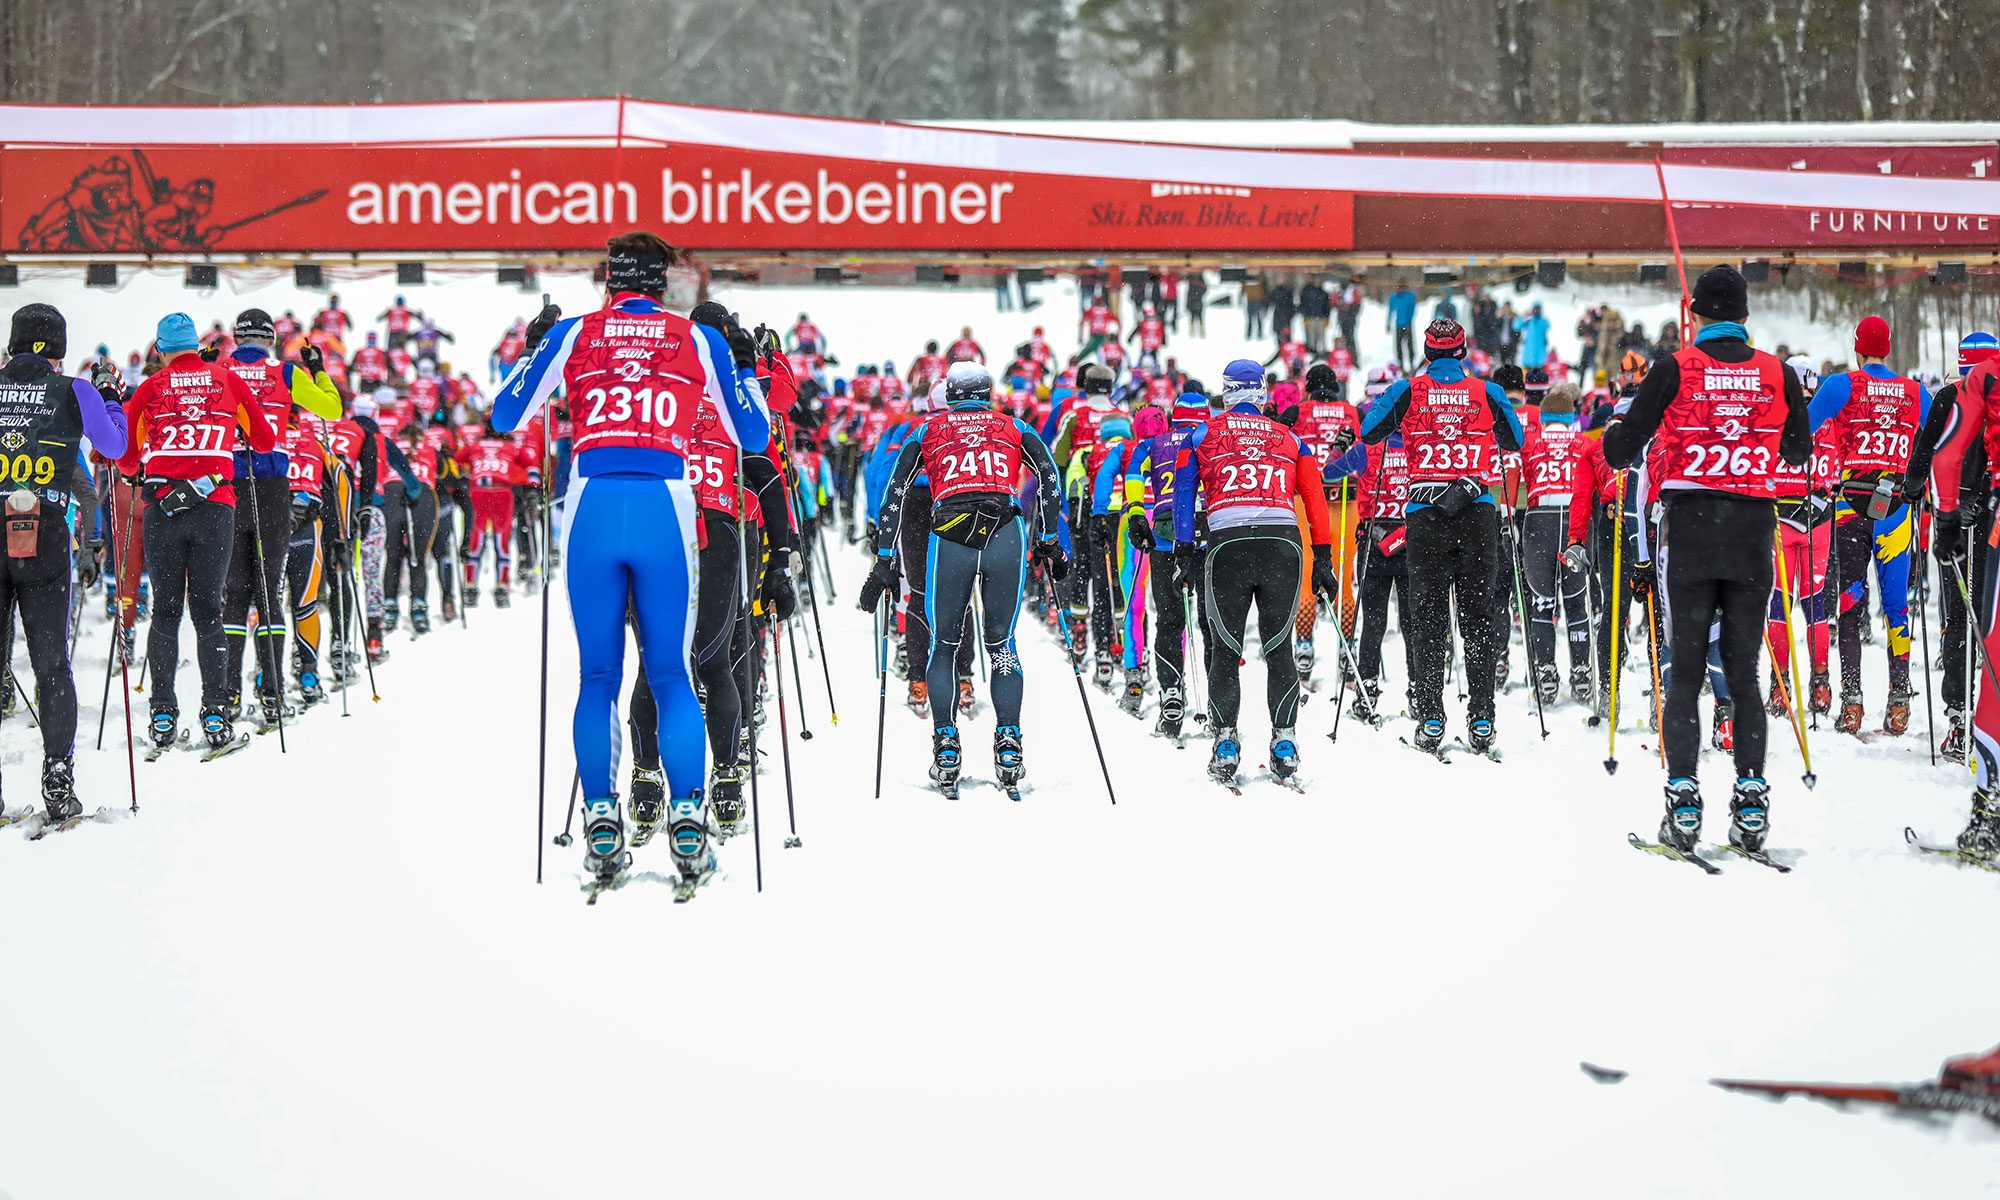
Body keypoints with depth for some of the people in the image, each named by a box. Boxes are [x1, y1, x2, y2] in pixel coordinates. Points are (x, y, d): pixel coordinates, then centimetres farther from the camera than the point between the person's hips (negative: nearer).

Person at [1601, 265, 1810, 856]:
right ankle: (1751, 799, 3)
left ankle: (1684, 801, -3)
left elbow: (1621, 452, -4)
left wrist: (1615, 429, 18)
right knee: (1743, 669, 9)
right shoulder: (1779, 374, 1)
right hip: (1753, 538, 2)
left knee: (1685, 670, 3)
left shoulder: (1676, 369, -7)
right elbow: (1800, 454, 17)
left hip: (1690, 534, -2)